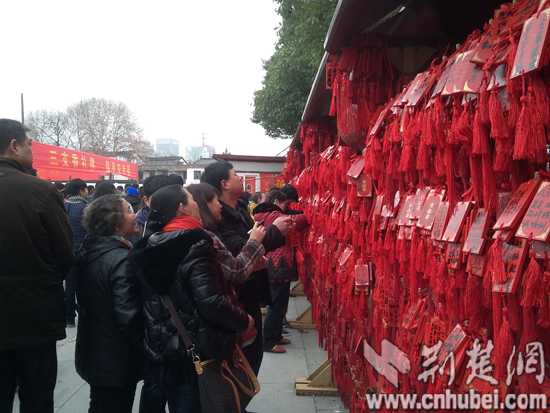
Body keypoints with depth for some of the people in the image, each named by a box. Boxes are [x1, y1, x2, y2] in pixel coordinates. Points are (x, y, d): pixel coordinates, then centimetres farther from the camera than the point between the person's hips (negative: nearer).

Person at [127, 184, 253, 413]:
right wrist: (244, 321, -10)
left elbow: (157, 301, 11)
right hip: (195, 355, -7)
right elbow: (211, 304, -25)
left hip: (163, 353, 7)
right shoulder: (195, 247, -19)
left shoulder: (151, 247, 5)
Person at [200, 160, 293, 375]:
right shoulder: (218, 216, -21)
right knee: (241, 354, 4)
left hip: (250, 292, 9)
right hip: (236, 297, -9)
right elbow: (240, 250, -30)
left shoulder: (240, 208, 9)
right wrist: (274, 230, -20)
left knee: (254, 349, 18)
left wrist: (280, 232, 2)